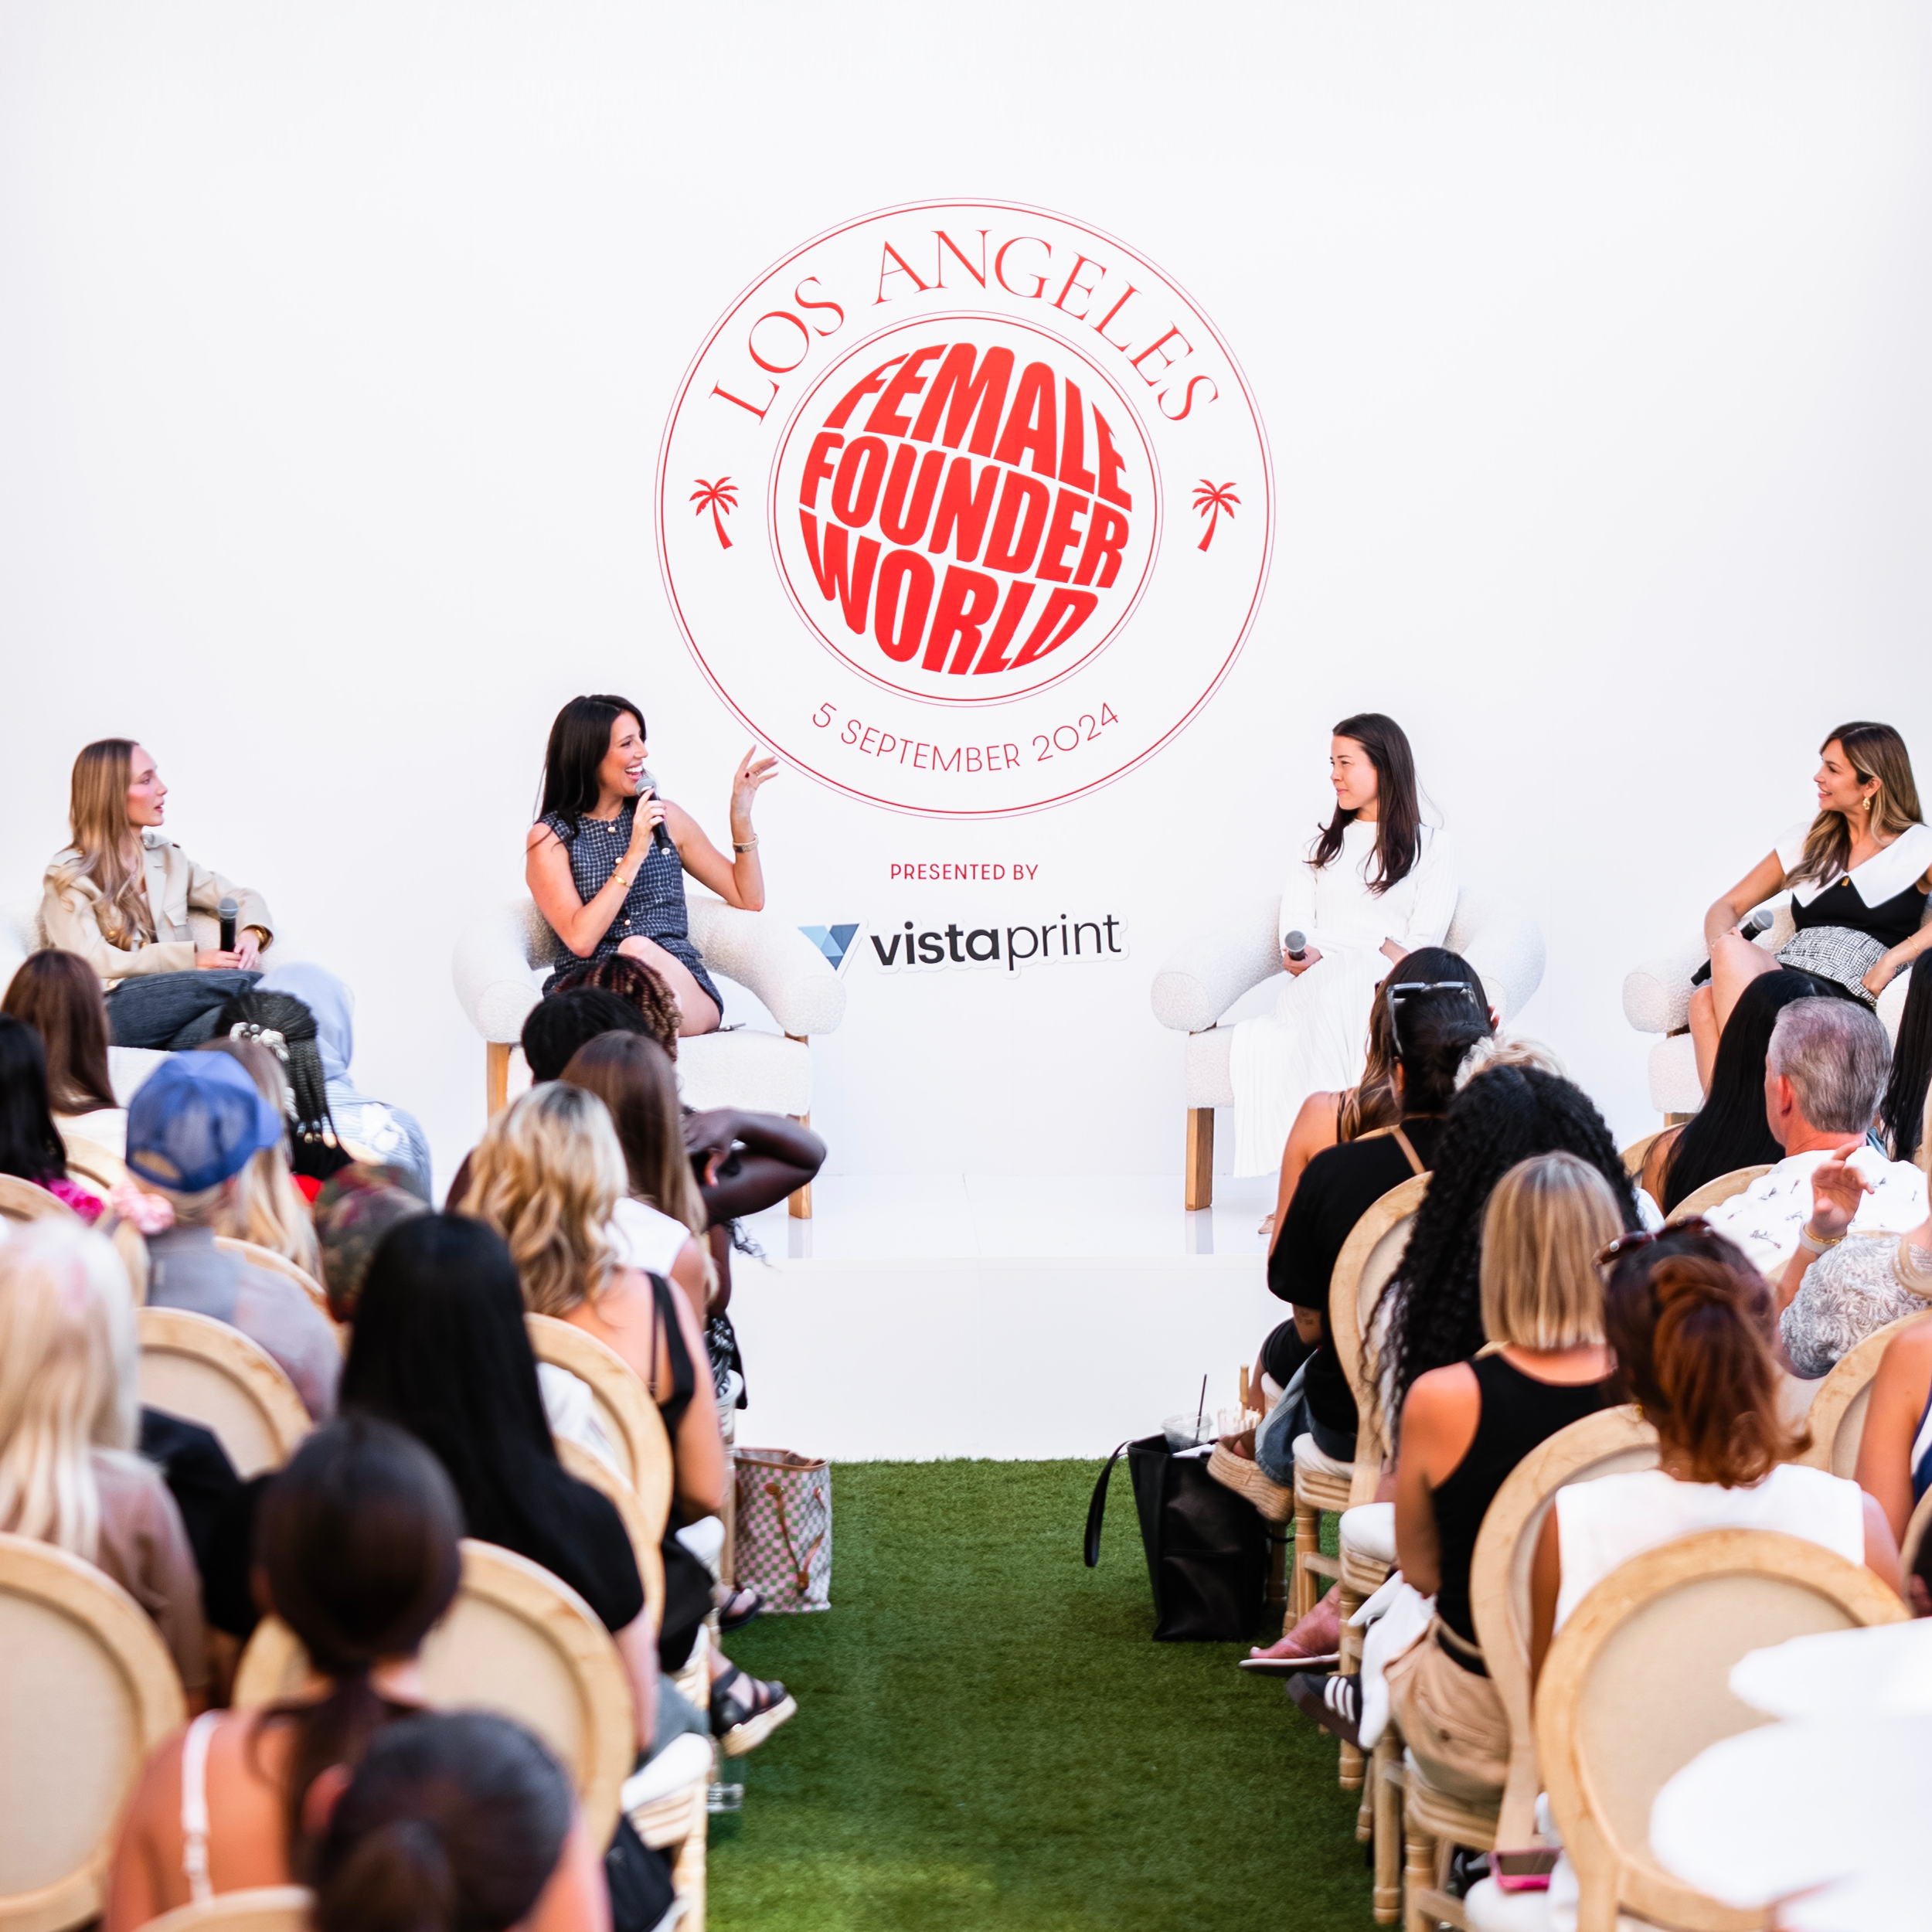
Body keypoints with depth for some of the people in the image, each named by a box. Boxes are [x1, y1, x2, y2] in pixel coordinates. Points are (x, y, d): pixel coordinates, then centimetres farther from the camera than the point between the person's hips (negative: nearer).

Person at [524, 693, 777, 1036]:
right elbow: (580, 941, -8)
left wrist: (740, 815, 11)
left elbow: (749, 900, 23)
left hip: (682, 990, 2)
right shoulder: (550, 838, 7)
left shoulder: (666, 818, 17)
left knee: (638, 950, -34)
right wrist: (634, 855, -10)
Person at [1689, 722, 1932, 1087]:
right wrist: (1721, 942, -1)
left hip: (1848, 997, -4)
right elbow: (1727, 906, 23)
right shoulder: (1806, 841, 24)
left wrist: (1892, 960, -17)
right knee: (1706, 1000, -33)